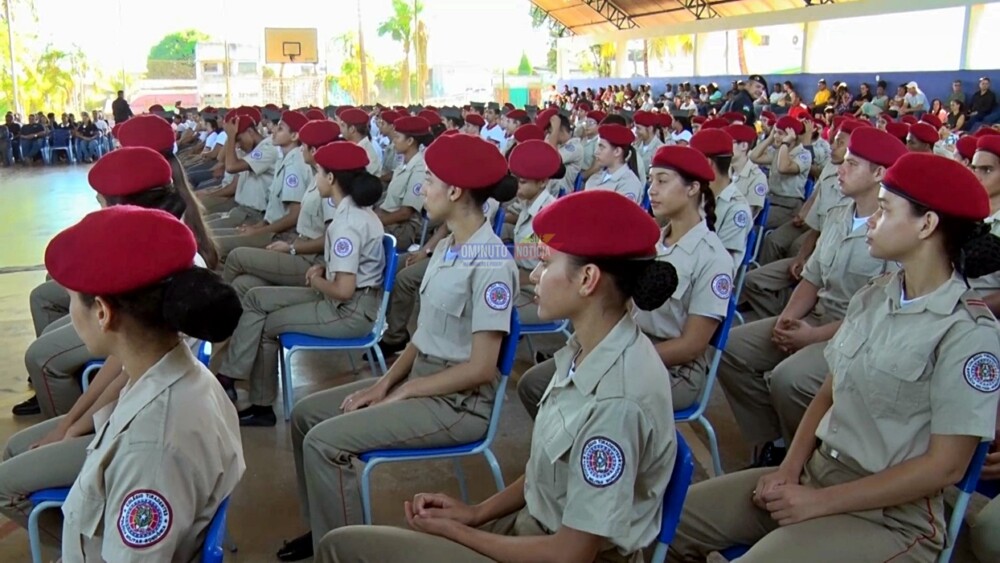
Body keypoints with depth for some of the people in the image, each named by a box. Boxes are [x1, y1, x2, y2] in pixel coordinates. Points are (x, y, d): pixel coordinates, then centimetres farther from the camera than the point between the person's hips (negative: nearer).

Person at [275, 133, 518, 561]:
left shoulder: (491, 264, -22)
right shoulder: (447, 247, 7)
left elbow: (480, 368, -23)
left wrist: (401, 393, -15)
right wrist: (385, 382, -1)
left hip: (459, 403, -9)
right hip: (419, 379, 9)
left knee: (325, 441, -18)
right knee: (306, 414, 9)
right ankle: (323, 529, 21)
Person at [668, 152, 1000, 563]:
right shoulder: (872, 297, 4)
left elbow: (945, 466, -16)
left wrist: (820, 502, -15)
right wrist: (790, 468, -3)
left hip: (890, 514, -6)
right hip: (817, 472, 6)